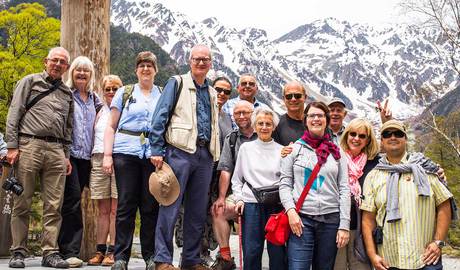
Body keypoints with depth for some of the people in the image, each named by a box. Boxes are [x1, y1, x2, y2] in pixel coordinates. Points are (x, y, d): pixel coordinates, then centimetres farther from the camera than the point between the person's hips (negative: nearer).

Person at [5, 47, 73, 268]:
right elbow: (13, 115, 1)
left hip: (56, 150, 4)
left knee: (54, 206, 0)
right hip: (29, 145, -3)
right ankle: (18, 252, 6)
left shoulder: (67, 93, 21)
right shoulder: (30, 82, 9)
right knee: (22, 203, -1)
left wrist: (66, 156, 13)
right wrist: (12, 146, -8)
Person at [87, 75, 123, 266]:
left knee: (115, 210, -5)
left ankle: (112, 251, -4)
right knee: (103, 210, 5)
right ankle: (100, 251, 8)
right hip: (99, 160, 4)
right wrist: (92, 162, 13)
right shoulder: (99, 112, 19)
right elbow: (93, 138, 22)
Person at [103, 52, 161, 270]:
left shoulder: (164, 96, 15)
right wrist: (107, 154, -1)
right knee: (126, 205, -2)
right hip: (126, 152, -1)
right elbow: (111, 126, 10)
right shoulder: (124, 93, 12)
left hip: (154, 154, 1)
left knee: (150, 207, 2)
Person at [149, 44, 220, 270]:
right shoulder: (177, 84, 3)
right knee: (170, 206, -6)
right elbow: (160, 118, -4)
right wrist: (156, 150, -12)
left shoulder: (211, 93, 20)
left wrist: (214, 156, 14)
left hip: (205, 155, 6)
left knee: (198, 211, 8)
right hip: (180, 152, -6)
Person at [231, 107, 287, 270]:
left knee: (277, 250, -2)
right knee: (251, 252, 1)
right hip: (251, 204, 1)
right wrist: (239, 199, 2)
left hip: (276, 205, -1)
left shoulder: (281, 150, 7)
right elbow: (237, 179, 14)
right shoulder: (246, 148, 11)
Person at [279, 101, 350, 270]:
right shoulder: (294, 148, 7)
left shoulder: (336, 152, 10)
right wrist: (290, 210, -12)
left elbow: (344, 189, 6)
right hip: (301, 218, -2)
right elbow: (285, 183, 4)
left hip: (331, 219, 2)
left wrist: (344, 225, -1)